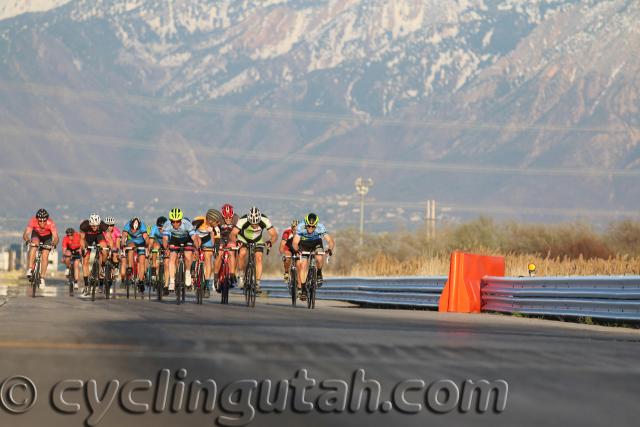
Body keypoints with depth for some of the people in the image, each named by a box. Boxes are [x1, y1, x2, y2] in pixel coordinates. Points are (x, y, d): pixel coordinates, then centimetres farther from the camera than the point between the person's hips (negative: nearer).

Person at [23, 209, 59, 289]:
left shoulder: (50, 223, -37)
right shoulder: (33, 221, -35)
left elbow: (55, 237, -44)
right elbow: (25, 234, -41)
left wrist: (54, 243, -64)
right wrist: (27, 240, -62)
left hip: (47, 237, 0)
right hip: (36, 234, 0)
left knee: (45, 256, -14)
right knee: (34, 244, -31)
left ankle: (42, 278, 0)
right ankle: (30, 269, -27)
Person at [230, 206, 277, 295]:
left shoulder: (265, 220, -31)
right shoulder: (243, 221, -35)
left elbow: (274, 234, -28)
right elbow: (232, 234, -36)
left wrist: (270, 242, -49)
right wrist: (236, 241, -57)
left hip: (257, 241, 1)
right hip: (243, 239, -1)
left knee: (259, 258, -18)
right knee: (242, 253, -27)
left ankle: (257, 284, -15)